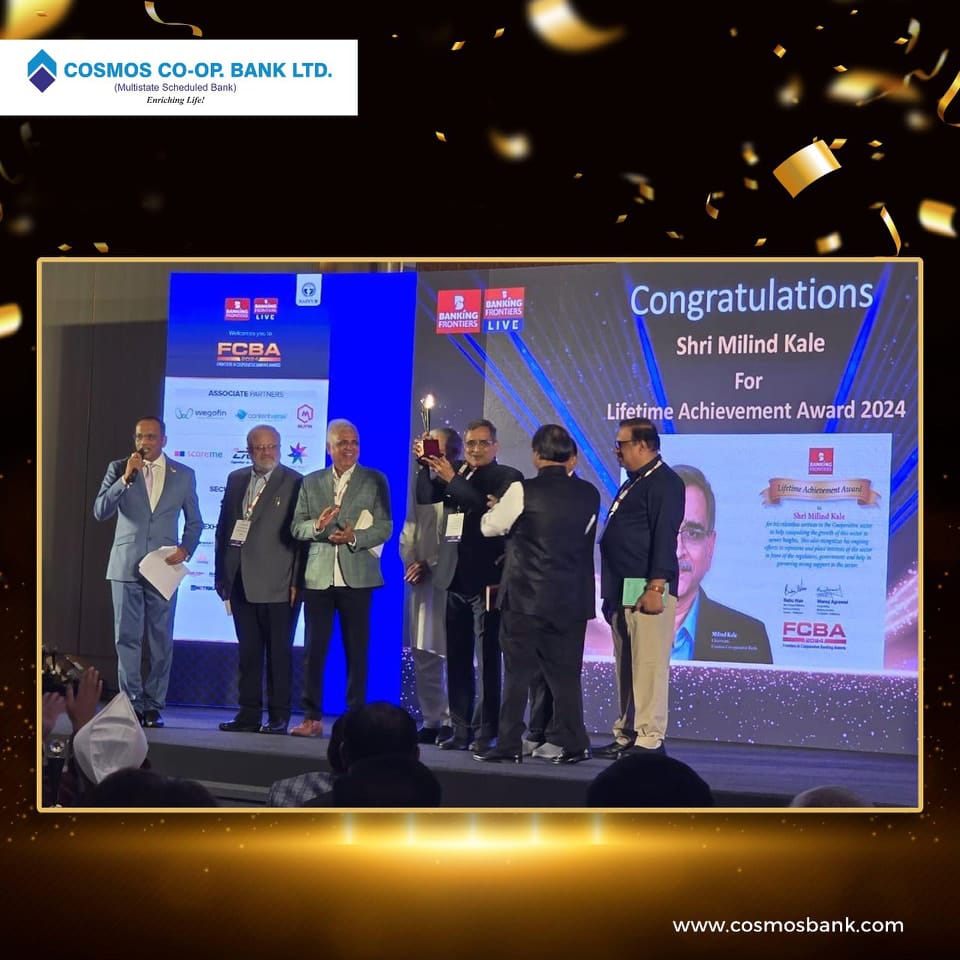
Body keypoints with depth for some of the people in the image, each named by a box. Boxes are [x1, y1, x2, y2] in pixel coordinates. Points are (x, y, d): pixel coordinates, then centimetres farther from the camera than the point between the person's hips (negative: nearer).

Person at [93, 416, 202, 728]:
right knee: (127, 638, -1)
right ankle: (132, 703, 4)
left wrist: (185, 549, -4)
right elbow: (100, 511, -6)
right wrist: (126, 478, -14)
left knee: (161, 640, 1)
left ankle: (153, 705, 7)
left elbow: (194, 522, 13)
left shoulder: (184, 475, 7)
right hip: (126, 566, 0)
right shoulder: (118, 469, 5)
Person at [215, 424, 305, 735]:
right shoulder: (236, 480, 14)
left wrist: (296, 581, -9)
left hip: (277, 584, -5)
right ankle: (248, 715, 13)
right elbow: (223, 528, 16)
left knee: (278, 653, 0)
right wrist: (221, 574, 10)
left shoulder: (294, 483, -2)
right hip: (242, 582, 5)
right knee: (248, 652, 9)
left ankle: (278, 718, 5)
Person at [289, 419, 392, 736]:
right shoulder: (311, 482, 11)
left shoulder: (375, 481, 4)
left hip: (356, 576, -2)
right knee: (314, 649, 2)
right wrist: (317, 525, -14)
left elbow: (385, 528, -1)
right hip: (318, 576, 2)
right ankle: (312, 718, 8)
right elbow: (296, 527, 7)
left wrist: (355, 537, -17)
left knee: (356, 651, 2)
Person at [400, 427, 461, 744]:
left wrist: (431, 566, -14)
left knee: (452, 654, -7)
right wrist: (411, 562, 3)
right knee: (423, 655, 8)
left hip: (450, 581, -7)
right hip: (420, 581, 7)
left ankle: (451, 722, -4)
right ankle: (431, 721, 14)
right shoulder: (422, 484, 19)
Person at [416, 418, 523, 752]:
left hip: (487, 579, -5)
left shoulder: (507, 477, -2)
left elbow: (492, 511, -18)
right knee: (457, 658, 7)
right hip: (457, 579, 5)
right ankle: (461, 730, 12)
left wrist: (453, 479, -19)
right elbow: (425, 498, 2)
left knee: (487, 659, -3)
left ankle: (485, 732, -1)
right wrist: (425, 465, -11)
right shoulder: (454, 473, 13)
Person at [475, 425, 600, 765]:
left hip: (526, 597, -3)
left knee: (517, 672, 3)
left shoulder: (523, 491, -10)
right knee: (565, 674, 9)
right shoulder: (589, 494, 1)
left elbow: (489, 527, 2)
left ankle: (509, 744, 4)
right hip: (571, 599, 4)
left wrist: (495, 508, 24)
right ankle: (573, 744, 9)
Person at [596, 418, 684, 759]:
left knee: (648, 665, -11)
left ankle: (650, 739, -10)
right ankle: (626, 735, 15)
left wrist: (655, 588, -23)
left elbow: (665, 538, -17)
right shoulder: (632, 484, 22)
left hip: (647, 590, -10)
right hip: (623, 590, 10)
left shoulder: (664, 483, -8)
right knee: (625, 666, 11)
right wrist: (610, 592, 22)